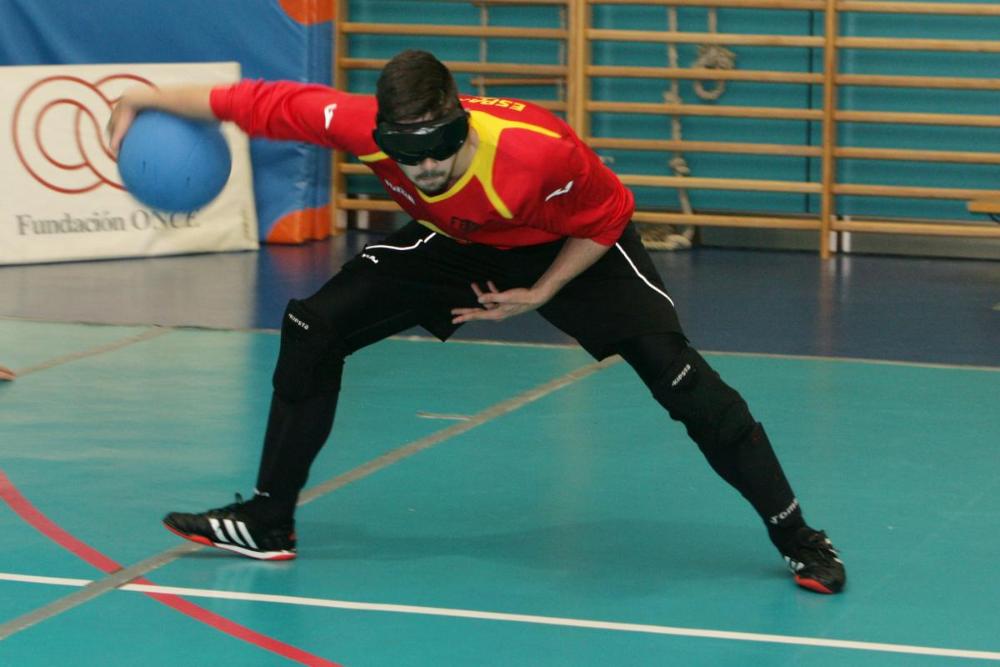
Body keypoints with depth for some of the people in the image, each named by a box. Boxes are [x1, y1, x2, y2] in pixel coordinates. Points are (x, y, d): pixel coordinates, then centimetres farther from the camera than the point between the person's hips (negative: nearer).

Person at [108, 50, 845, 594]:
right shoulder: (363, 126, -34)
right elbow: (264, 103, -22)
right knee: (313, 328, -4)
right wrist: (149, 99, -17)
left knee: (675, 371, -19)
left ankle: (797, 538, -6)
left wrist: (538, 295, -22)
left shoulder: (535, 150, -42)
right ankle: (269, 521, 10)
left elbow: (606, 215, -23)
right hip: (458, 242, 4)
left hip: (571, 245, -4)